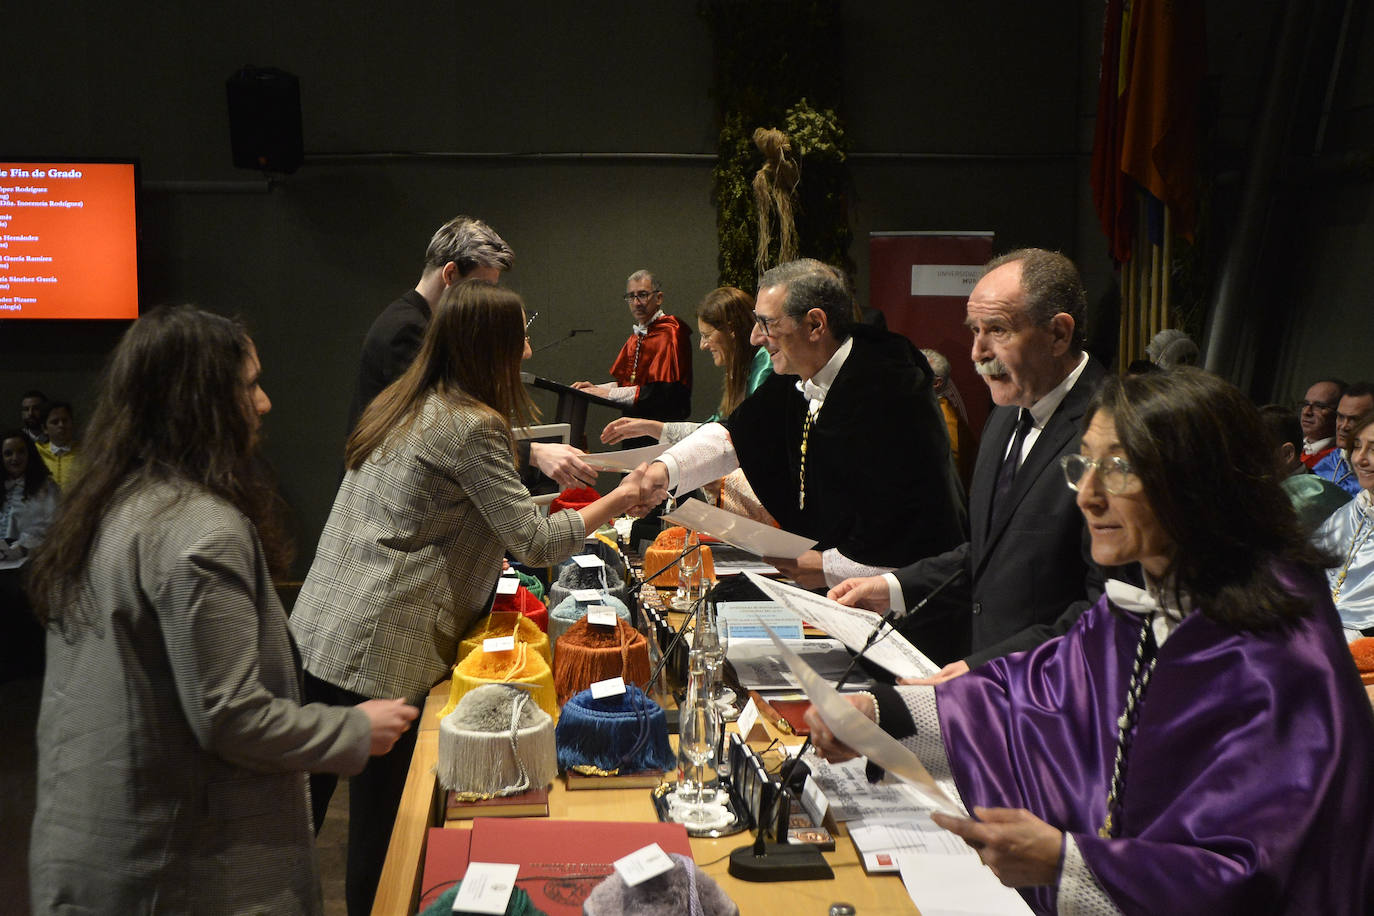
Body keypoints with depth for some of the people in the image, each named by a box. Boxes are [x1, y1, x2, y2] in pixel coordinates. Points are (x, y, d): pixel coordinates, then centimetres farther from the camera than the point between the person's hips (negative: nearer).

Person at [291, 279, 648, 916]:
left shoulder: (399, 405, 13)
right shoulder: (470, 427, -14)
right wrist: (615, 501, -2)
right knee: (382, 817, 6)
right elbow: (532, 541, -14)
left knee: (304, 805, 17)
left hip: (317, 636, 8)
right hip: (378, 656, -8)